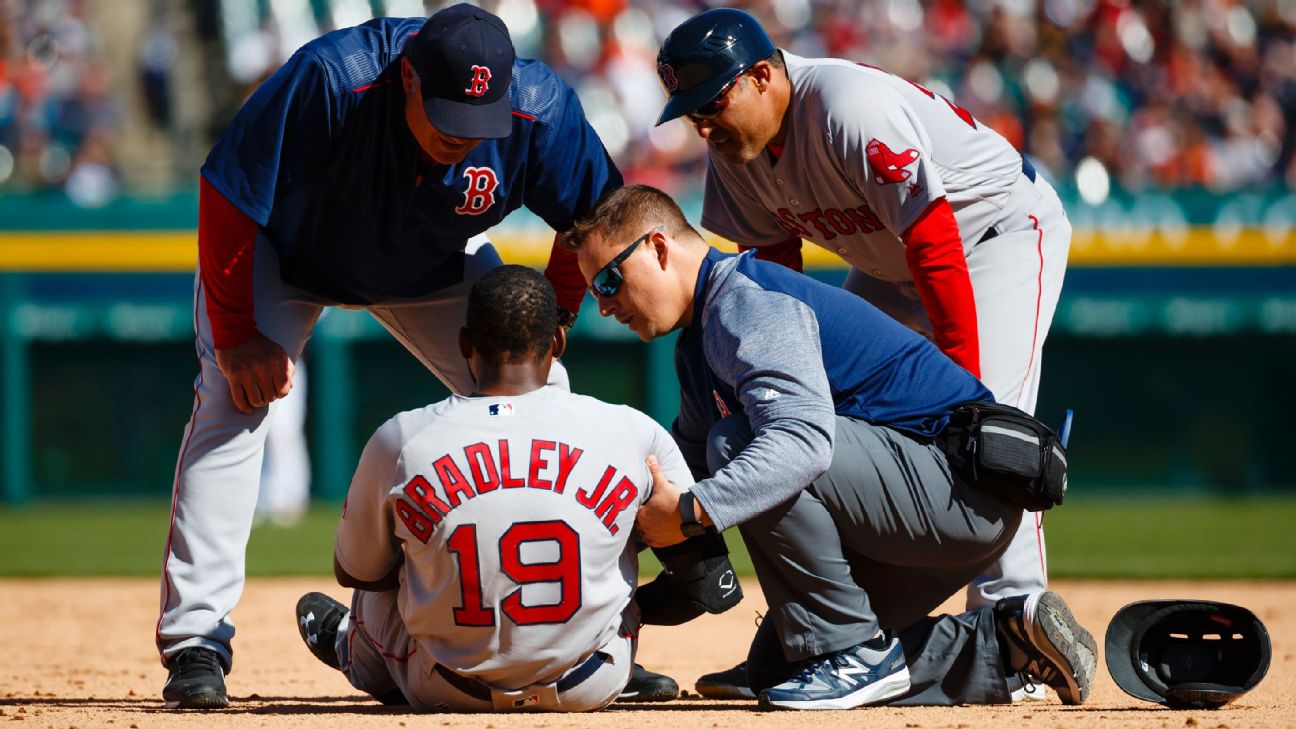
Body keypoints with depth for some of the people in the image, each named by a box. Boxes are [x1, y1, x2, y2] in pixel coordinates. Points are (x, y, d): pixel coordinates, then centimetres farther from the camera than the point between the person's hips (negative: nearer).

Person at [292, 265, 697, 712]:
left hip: (449, 692, 0)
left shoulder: (400, 441, -11)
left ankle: (352, 648, 63)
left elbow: (354, 572, 5)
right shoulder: (631, 433, -11)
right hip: (592, 690, 0)